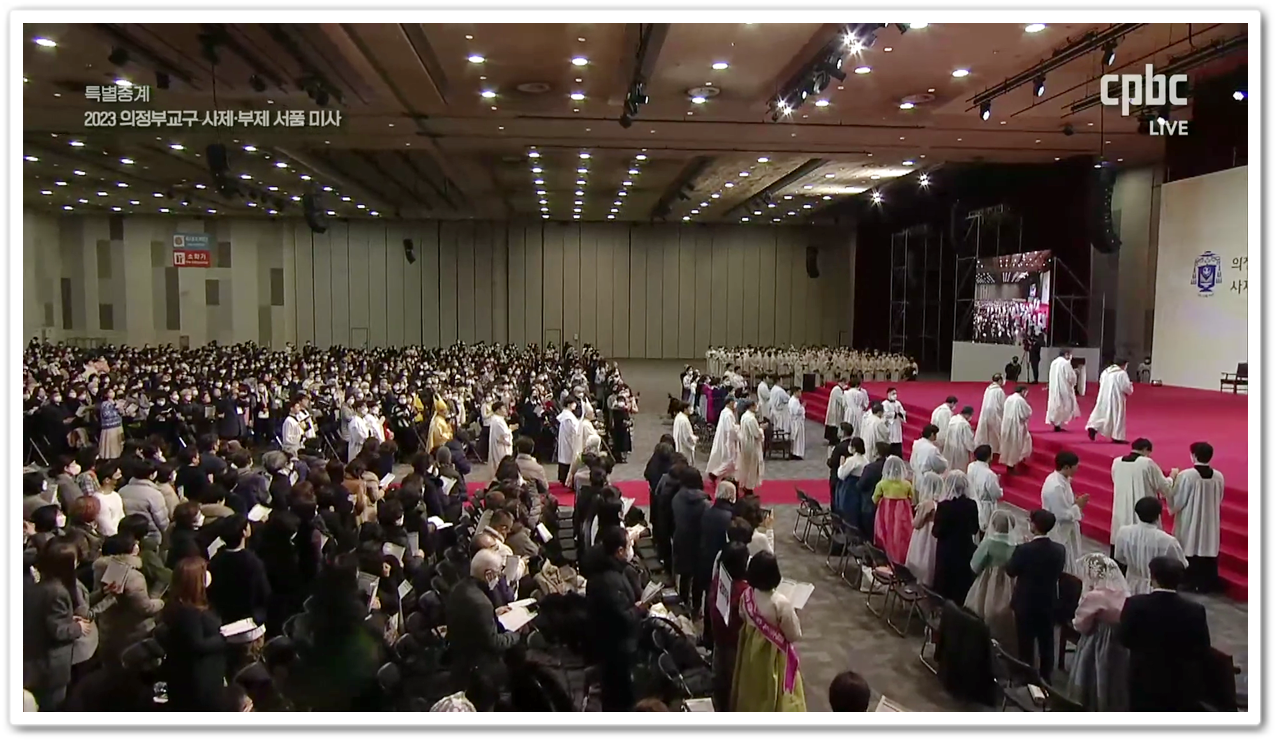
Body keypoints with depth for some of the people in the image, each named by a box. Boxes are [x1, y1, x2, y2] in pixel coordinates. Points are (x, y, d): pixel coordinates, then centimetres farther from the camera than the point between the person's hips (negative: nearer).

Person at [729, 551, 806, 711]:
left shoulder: (747, 595, -13)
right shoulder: (781, 604, -31)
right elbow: (794, 635, -20)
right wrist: (793, 616, -5)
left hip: (751, 649, 6)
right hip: (772, 655, -6)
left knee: (751, 688, 25)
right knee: (770, 691, 13)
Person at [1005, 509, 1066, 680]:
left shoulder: (1024, 549, -24)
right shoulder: (1059, 550, -10)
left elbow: (1010, 571, -10)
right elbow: (1058, 573, 4)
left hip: (1026, 603, -4)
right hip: (1048, 603, 4)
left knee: (1026, 643, 9)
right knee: (1046, 642, 17)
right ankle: (1046, 677, 28)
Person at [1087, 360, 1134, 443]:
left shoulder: (1105, 371, 8)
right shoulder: (1122, 373, -13)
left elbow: (1101, 383, 17)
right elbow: (1126, 387, -14)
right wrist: (1130, 385, 8)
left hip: (1104, 397, 6)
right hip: (1116, 399, -6)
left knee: (1102, 414, 12)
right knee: (1117, 416, 3)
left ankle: (1093, 427, -8)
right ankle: (1117, 437, 7)